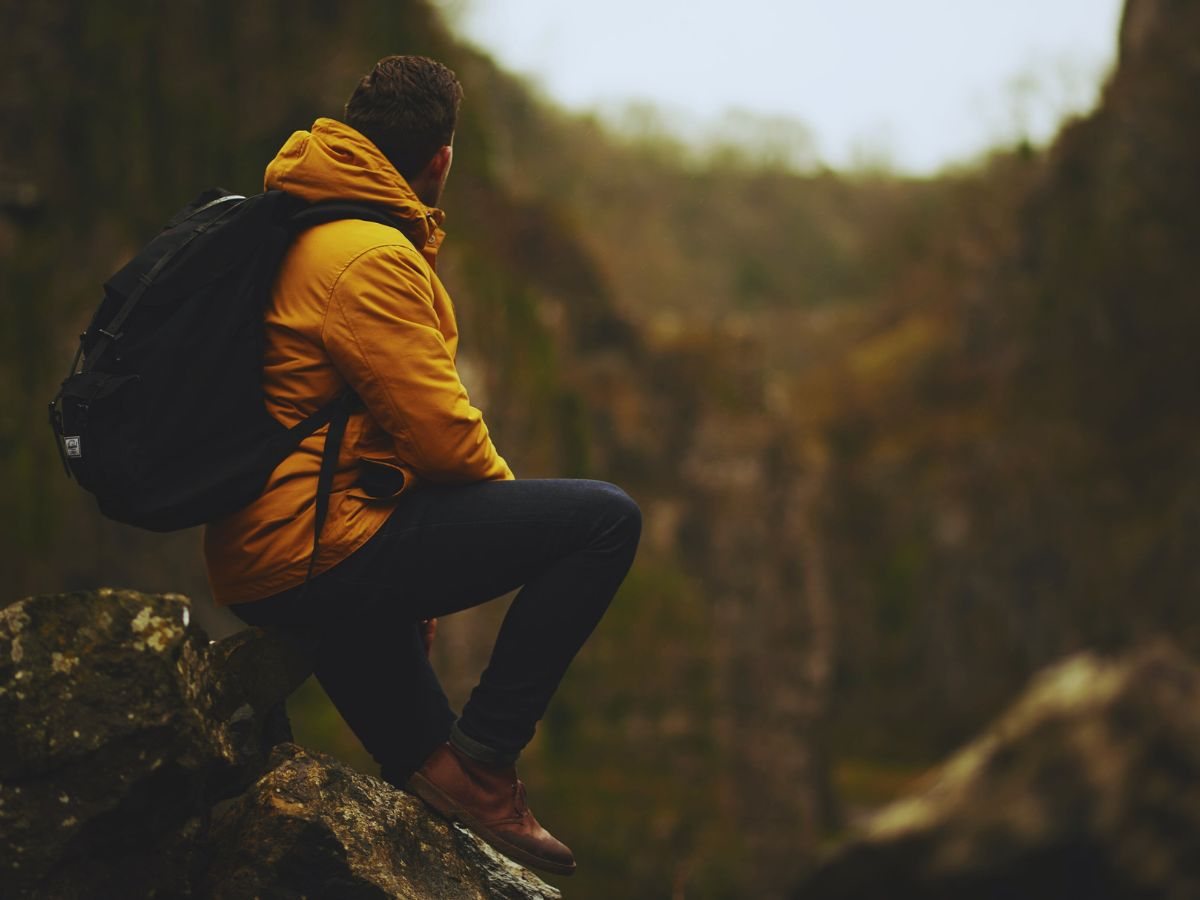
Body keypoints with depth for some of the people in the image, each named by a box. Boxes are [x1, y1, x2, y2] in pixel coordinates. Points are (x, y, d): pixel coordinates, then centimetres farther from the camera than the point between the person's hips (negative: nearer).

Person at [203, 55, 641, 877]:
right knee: (605, 519, -12)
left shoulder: (297, 235, 16)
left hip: (252, 567, 10)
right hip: (319, 554, -10)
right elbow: (439, 431, -17)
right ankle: (479, 760, -7)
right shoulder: (371, 258, -15)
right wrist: (508, 493, 5)